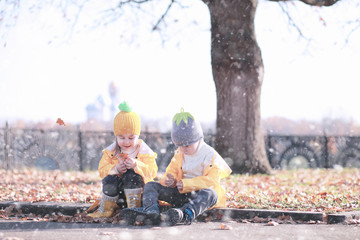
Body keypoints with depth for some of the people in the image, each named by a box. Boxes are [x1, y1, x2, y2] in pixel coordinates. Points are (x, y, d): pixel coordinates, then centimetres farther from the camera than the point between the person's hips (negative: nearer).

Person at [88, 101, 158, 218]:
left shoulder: (144, 151, -1)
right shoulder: (111, 151, 6)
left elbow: (152, 172, -11)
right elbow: (102, 170, -1)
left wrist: (136, 165, -28)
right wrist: (115, 169, -21)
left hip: (137, 190, -2)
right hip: (117, 191, 2)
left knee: (131, 175, -31)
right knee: (109, 180, -30)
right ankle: (105, 209, -9)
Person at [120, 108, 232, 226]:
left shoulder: (210, 155, -8)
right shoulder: (179, 154, 11)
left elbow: (212, 180, -19)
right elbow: (172, 171, 17)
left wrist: (186, 184, -27)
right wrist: (169, 180, -10)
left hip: (200, 195, -6)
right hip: (181, 194, 6)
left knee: (210, 193, -41)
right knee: (151, 186, -5)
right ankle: (150, 211, -38)